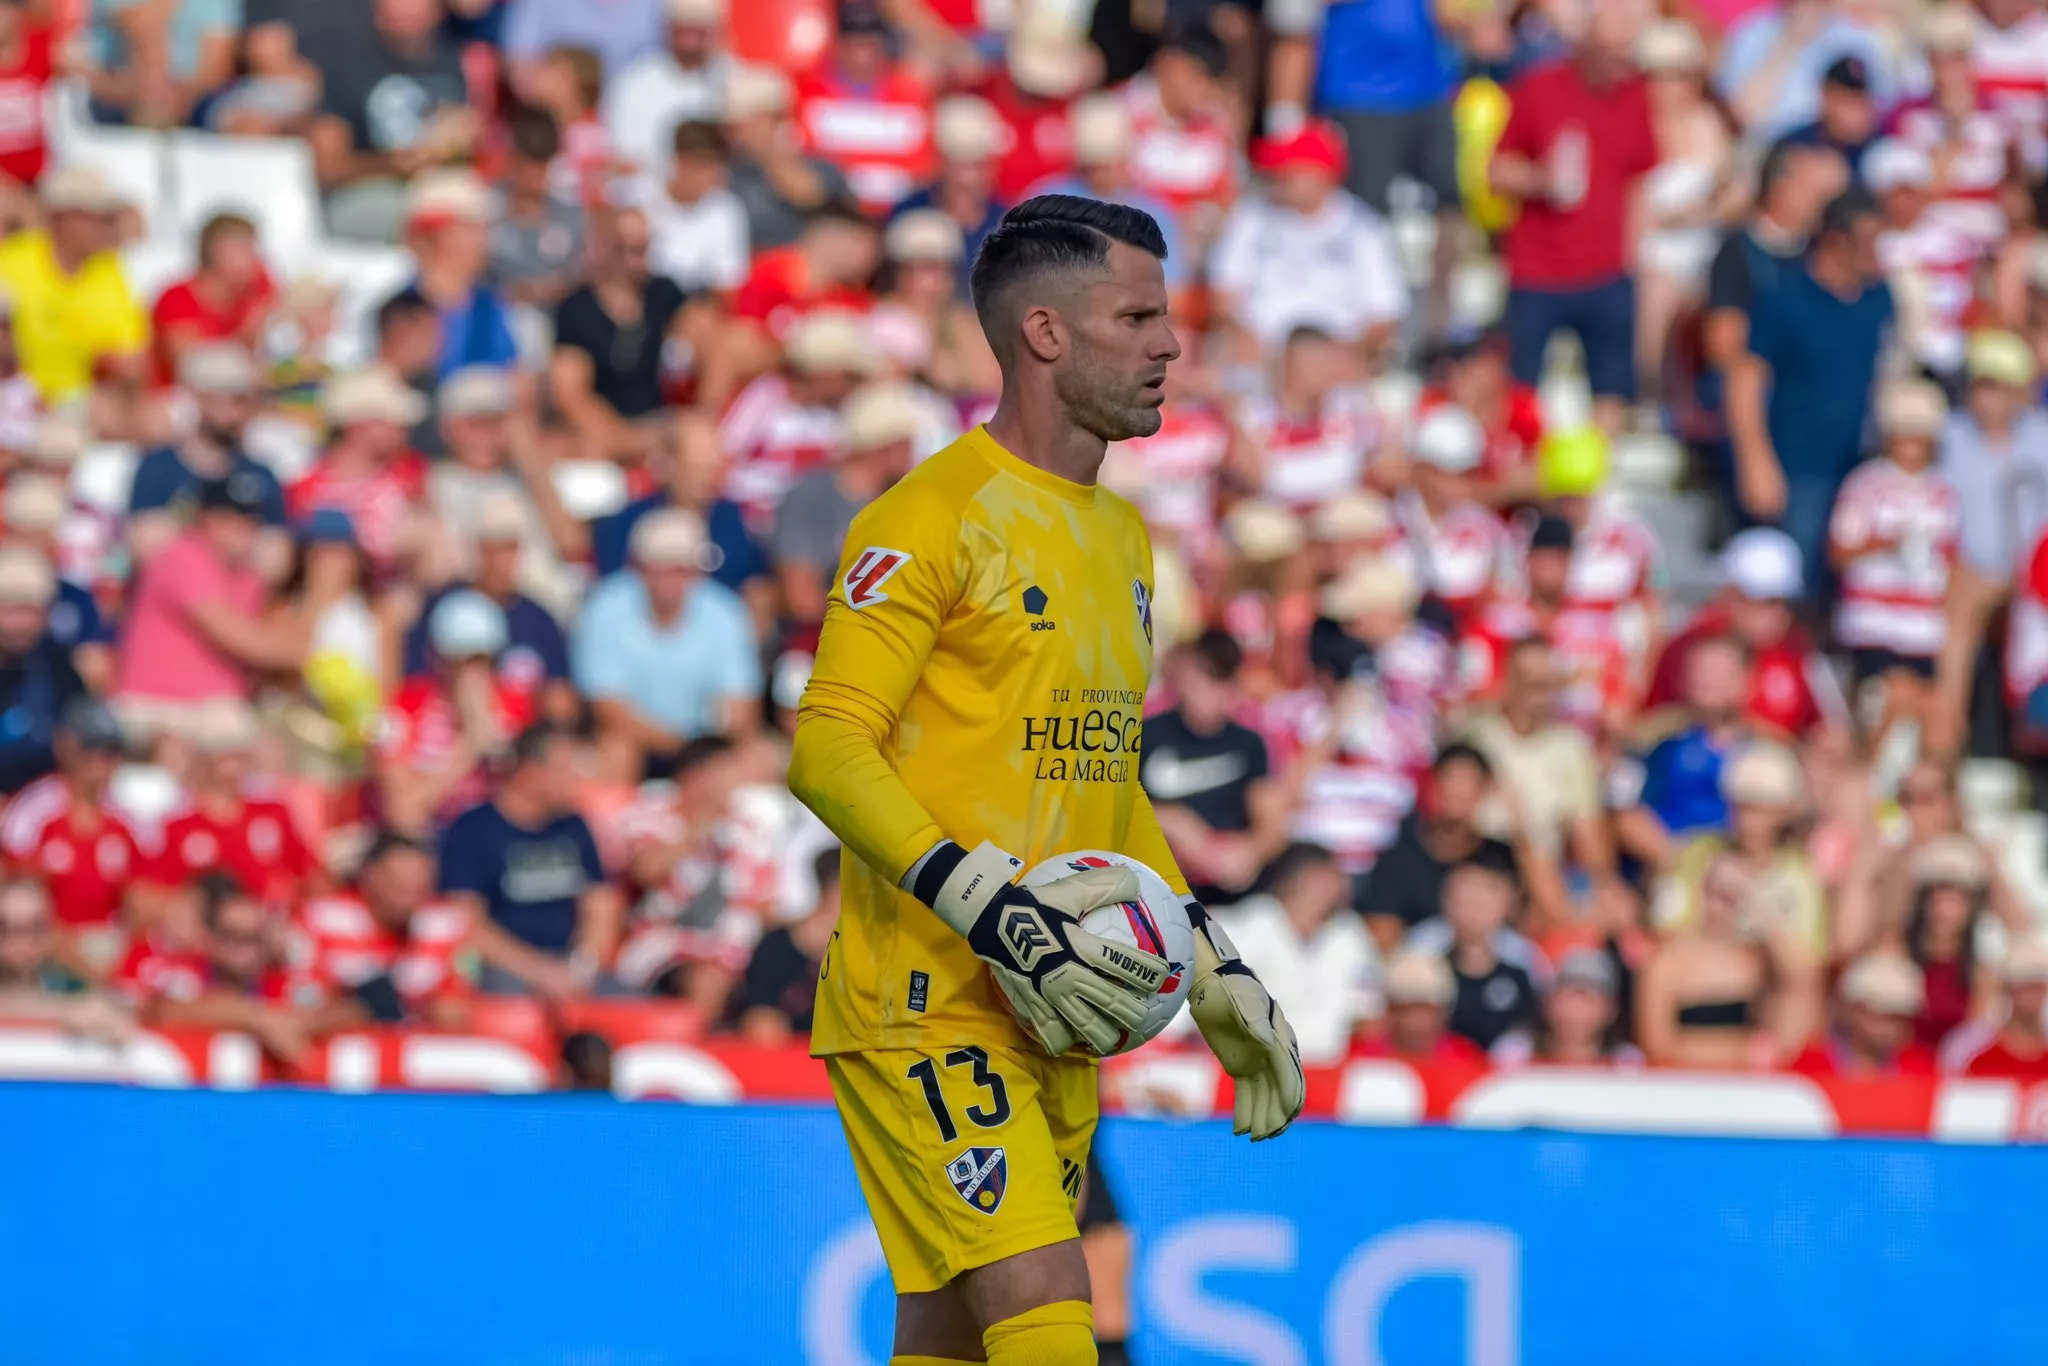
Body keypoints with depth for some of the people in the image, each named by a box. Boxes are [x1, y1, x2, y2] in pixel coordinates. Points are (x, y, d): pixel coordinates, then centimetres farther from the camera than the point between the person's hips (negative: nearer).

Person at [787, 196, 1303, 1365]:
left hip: (1051, 1021, 8)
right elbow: (829, 751, -15)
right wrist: (993, 911, -24)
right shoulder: (932, 517, -9)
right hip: (924, 1005, -8)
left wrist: (1215, 968, 18)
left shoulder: (1123, 534, 18)